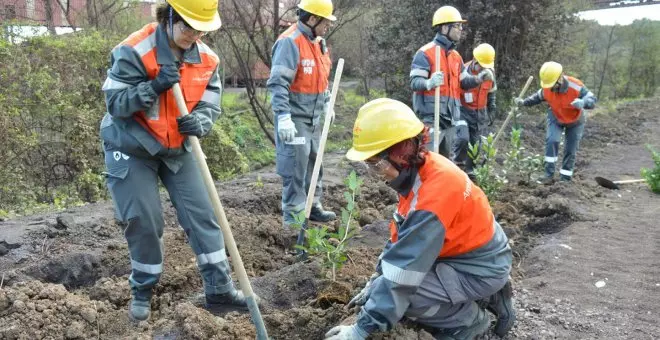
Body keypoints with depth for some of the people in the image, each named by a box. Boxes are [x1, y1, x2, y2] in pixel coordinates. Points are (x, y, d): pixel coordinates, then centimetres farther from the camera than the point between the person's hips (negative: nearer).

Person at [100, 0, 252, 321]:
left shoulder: (207, 59, -6)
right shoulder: (134, 51, -21)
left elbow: (210, 105, -2)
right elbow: (115, 103, -20)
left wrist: (199, 122, -25)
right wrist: (154, 86, -33)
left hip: (178, 149, 5)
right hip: (132, 149, -4)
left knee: (202, 214, 0)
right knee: (143, 221, -2)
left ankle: (219, 290, 9)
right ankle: (142, 291, 22)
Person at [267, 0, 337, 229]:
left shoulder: (317, 41, 10)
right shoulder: (290, 41, -19)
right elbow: (278, 83, -24)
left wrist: (326, 103, 22)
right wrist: (283, 116, -29)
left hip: (313, 117, 9)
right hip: (294, 118, -9)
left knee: (314, 163, 18)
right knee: (295, 168, -4)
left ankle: (312, 206, 32)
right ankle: (293, 217, 6)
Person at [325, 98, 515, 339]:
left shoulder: (435, 191, -32)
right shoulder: (419, 171, -5)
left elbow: (405, 266, -32)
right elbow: (402, 236, 7)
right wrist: (375, 281, 7)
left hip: (481, 269, -9)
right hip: (461, 254, 9)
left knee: (399, 287, -22)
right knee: (385, 283, 11)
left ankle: (469, 320, 1)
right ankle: (484, 296, 13)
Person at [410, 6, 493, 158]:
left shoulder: (456, 56, 17)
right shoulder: (425, 53, -8)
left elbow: (464, 82, 19)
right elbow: (415, 82, -15)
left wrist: (479, 78, 0)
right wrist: (429, 83, -36)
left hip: (449, 116, 9)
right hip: (430, 116, -8)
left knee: (444, 157, 17)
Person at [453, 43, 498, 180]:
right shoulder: (463, 72, -17)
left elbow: (491, 95, 17)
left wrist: (490, 114, 19)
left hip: (480, 113, 5)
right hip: (463, 111, -5)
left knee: (476, 144, 8)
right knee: (463, 139, -25)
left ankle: (470, 171, 21)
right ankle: (458, 164, -1)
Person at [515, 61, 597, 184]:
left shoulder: (576, 87, -34)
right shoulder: (546, 89, -23)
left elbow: (592, 100, -31)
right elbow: (538, 97, -1)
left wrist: (583, 102, -54)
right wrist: (524, 102, -16)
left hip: (575, 121, -1)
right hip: (555, 118, 2)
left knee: (570, 150, 4)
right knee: (552, 141, -21)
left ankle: (565, 178, 16)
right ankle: (549, 175, -16)